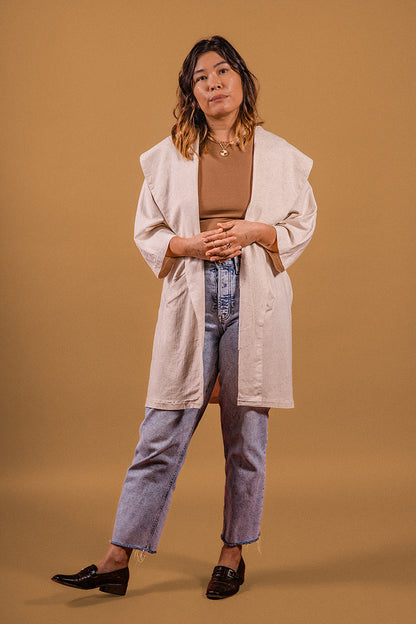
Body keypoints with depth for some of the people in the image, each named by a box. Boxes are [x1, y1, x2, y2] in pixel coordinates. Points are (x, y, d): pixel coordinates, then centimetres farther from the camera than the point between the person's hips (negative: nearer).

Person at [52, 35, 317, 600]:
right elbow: (147, 230, 9)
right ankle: (118, 561, 8)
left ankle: (234, 554, 25)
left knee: (246, 437, 8)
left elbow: (302, 224, 9)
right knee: (161, 437, 0)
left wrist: (255, 232, -10)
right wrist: (190, 244, -10)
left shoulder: (279, 155, 5)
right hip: (191, 303, 0)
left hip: (255, 303, 0)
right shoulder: (169, 157, 6)